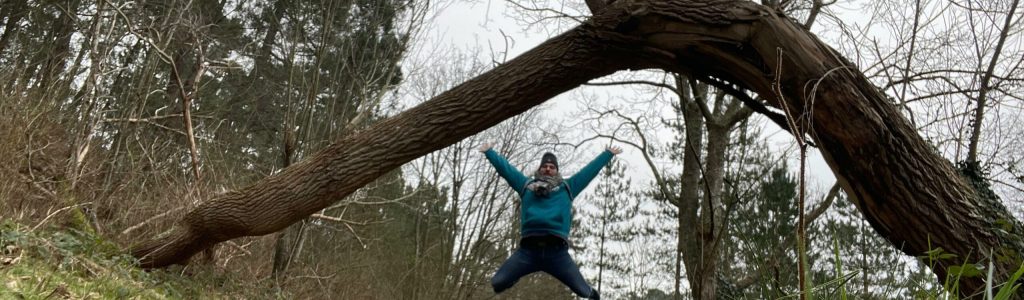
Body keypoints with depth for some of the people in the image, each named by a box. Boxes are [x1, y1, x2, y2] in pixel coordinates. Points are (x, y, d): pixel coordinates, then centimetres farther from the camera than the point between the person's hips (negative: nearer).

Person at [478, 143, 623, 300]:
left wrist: (608, 153, 32)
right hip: (528, 250, 1)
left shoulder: (567, 187, 22)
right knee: (497, 283, -4)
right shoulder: (526, 184, 22)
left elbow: (590, 170, 27)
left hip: (557, 251, 0)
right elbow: (504, 167, 29)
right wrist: (489, 152, 33)